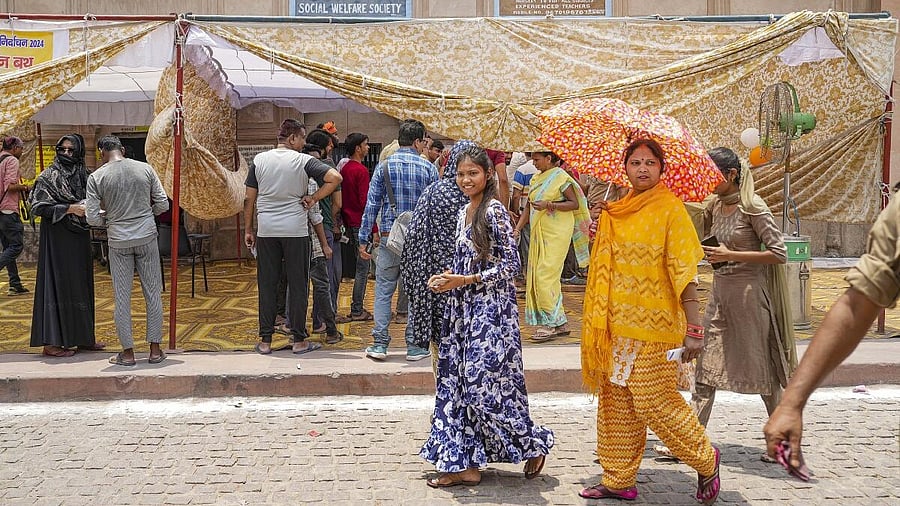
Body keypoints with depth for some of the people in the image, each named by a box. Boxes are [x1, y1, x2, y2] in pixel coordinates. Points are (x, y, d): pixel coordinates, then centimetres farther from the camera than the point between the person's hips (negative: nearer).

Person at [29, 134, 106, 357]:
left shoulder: (83, 175, 11)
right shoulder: (47, 177, -7)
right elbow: (38, 207, -14)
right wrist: (70, 208, -19)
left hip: (79, 238, 7)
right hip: (57, 239, -7)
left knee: (80, 284, 11)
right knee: (57, 284, -5)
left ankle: (82, 336, 20)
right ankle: (52, 342, 0)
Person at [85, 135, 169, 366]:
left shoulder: (96, 177, -4)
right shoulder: (145, 169, 0)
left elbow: (92, 217, -6)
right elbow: (163, 204, 2)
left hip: (118, 241, -1)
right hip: (147, 236, 1)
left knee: (122, 297, 7)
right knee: (153, 293, 9)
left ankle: (128, 352, 12)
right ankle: (155, 349, 13)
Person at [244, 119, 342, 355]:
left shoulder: (259, 160, 4)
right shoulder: (303, 161, -5)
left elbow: (249, 199, 6)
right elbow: (335, 178, -16)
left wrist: (248, 230, 14)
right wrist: (314, 199, -7)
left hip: (266, 231, 3)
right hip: (296, 230, -3)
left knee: (267, 285, 8)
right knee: (298, 285, 5)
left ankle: (265, 341, 12)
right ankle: (298, 340, 10)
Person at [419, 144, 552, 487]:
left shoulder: (494, 212, -11)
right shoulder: (464, 212, 13)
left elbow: (510, 265, -14)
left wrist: (464, 280, -16)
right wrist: (446, 278, 2)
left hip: (490, 308, -8)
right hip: (462, 308, 8)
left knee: (484, 383, -7)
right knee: (457, 381, 7)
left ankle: (535, 442, 14)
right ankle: (465, 463, 14)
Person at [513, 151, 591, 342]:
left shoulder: (561, 177, -8)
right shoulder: (535, 179, 14)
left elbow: (575, 204, -11)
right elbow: (529, 206, 16)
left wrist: (548, 205, -19)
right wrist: (518, 228, 7)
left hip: (556, 234, -8)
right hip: (539, 233, 8)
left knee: (546, 276, -12)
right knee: (539, 275, 7)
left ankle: (551, 322, -5)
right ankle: (560, 323, 14)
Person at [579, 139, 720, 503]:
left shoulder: (669, 207, -8)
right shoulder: (615, 212, 10)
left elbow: (683, 271, -14)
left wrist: (694, 328, -20)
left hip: (652, 324, -7)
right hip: (614, 324, 7)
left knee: (654, 402, -3)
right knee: (615, 403, 11)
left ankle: (705, 460, 20)